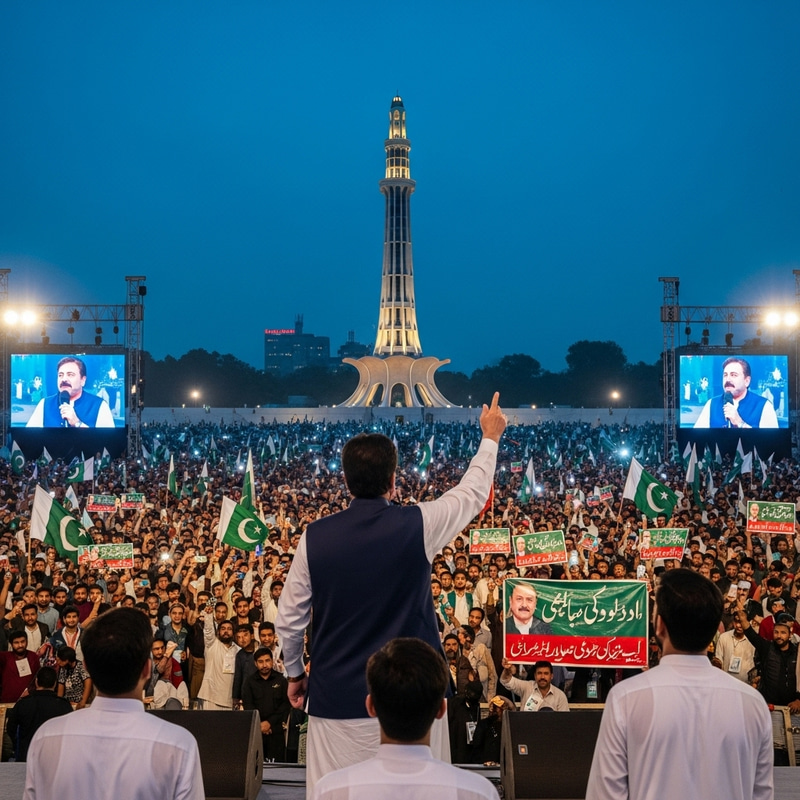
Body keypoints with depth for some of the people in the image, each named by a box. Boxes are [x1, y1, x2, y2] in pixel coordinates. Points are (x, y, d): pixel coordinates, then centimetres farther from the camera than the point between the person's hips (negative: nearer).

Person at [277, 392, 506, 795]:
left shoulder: (315, 537, -4)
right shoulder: (417, 525, -7)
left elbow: (289, 619, 5)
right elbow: (473, 492, 13)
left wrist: (295, 673, 22)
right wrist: (490, 437, 29)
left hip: (337, 700, 1)